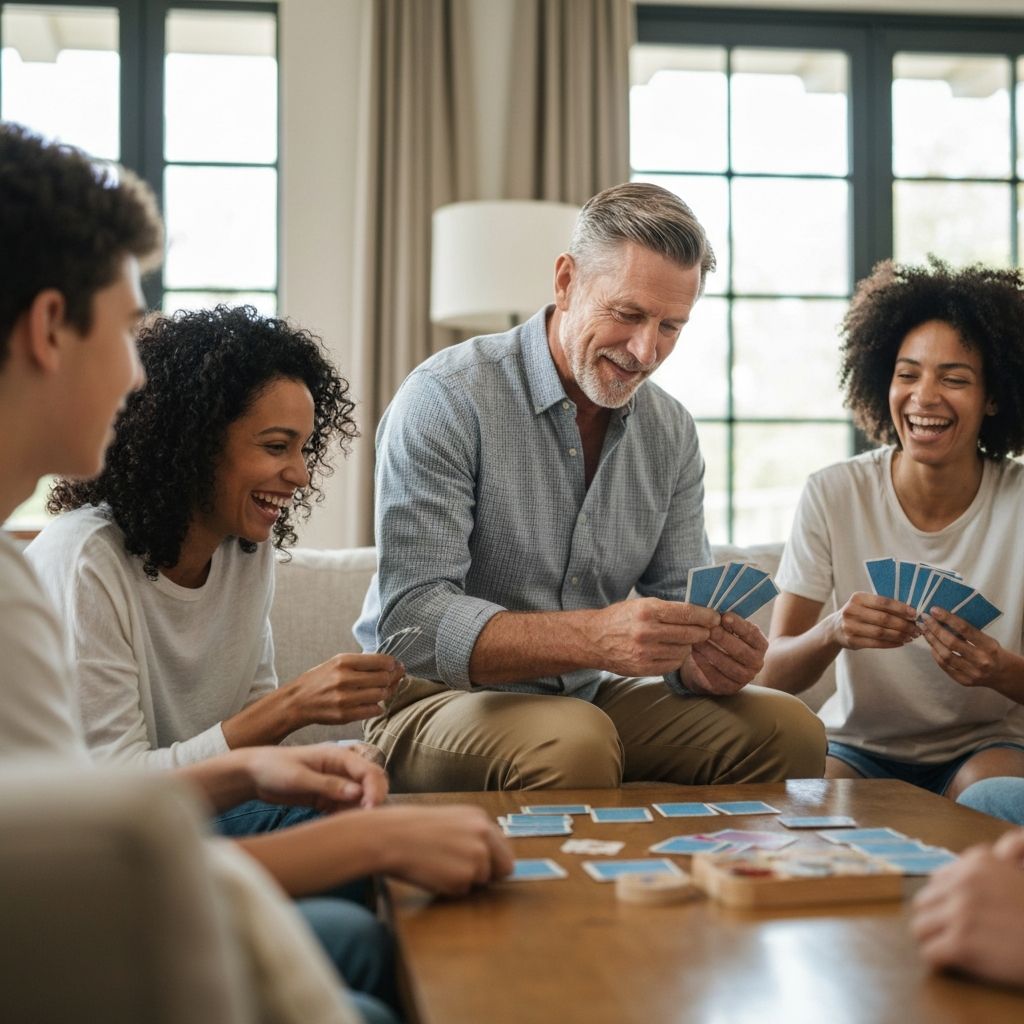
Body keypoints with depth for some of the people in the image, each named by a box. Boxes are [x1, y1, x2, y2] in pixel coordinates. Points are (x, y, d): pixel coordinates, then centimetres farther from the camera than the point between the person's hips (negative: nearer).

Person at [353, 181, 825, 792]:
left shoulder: (672, 433, 5)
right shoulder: (447, 399, -16)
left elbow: (683, 614, 6)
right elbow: (411, 622, -24)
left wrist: (708, 661, -20)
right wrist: (595, 637, -38)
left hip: (588, 696, 6)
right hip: (441, 698, -5)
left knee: (789, 729, -14)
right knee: (575, 740, -37)